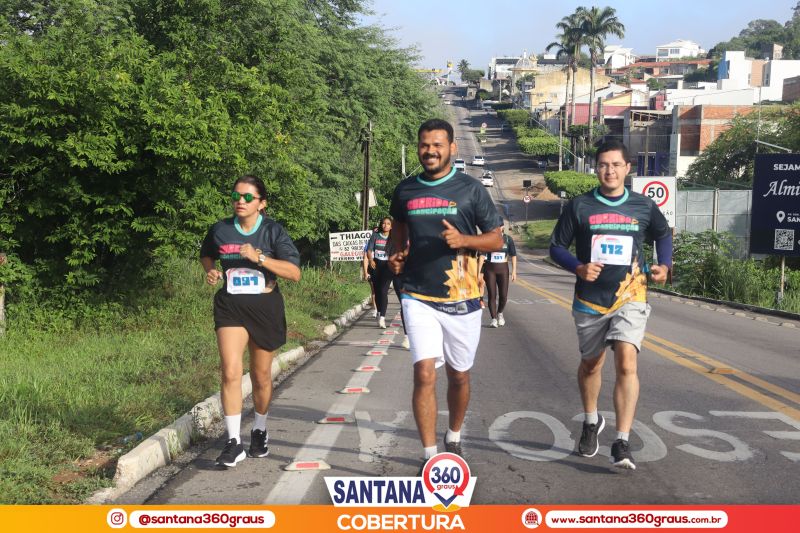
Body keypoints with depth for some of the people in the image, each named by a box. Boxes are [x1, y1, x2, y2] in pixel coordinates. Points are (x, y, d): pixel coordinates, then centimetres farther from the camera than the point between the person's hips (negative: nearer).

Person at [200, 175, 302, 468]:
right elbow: (206, 255, 22)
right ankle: (234, 442, -5)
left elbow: (294, 272, -15)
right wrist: (210, 271, 0)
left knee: (262, 376, 12)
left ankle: (260, 431, 35)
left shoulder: (273, 231, -7)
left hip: (265, 306, 0)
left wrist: (259, 257, -24)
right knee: (230, 372, -15)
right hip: (230, 306, 1)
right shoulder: (220, 230, 0)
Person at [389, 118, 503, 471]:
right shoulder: (405, 190, 6)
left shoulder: (471, 189, -2)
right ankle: (430, 456, -2)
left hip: (462, 299, 0)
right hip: (418, 297, 1)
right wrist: (397, 254, 5)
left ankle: (453, 438, 38)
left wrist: (463, 240, -19)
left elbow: (496, 239, 1)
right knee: (424, 373, -12)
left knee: (459, 375, 13)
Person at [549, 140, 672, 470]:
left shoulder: (643, 206, 1)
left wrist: (664, 265, 2)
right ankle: (591, 422, 42)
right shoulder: (579, 206, -3)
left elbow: (663, 235, 20)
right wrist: (578, 267, -17)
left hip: (630, 298, -1)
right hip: (590, 300, 1)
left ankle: (622, 443, -16)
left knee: (626, 364, -19)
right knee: (590, 365, 17)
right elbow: (556, 247, 1)